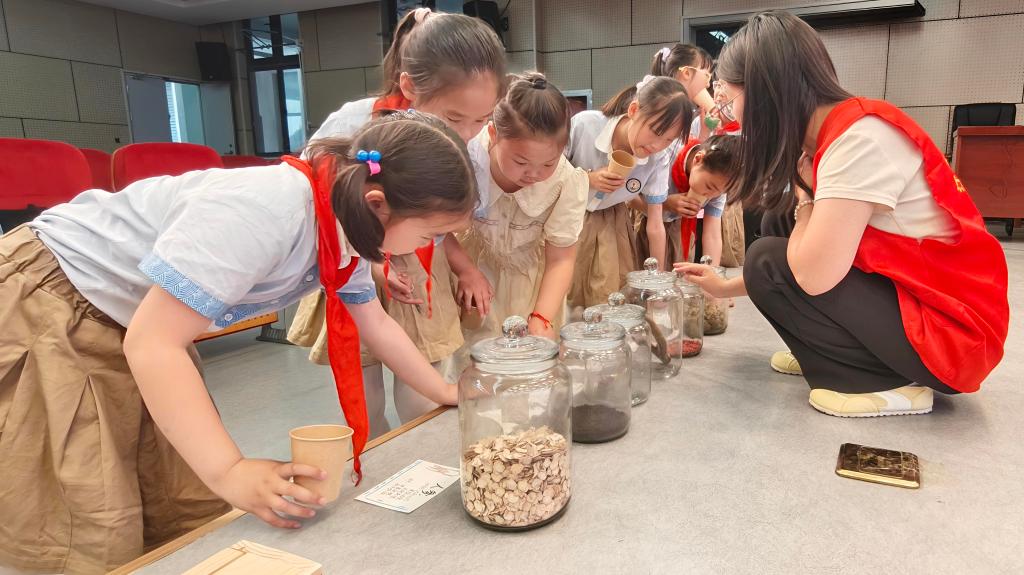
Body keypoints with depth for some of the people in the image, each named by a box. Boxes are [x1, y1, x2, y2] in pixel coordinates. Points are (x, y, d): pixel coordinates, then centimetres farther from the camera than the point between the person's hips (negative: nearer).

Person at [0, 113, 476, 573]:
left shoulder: (344, 224, -6)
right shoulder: (267, 210, -36)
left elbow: (375, 322, 9)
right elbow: (152, 342, -35)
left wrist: (445, 392, 8)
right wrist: (229, 471, -35)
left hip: (126, 323, 8)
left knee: (194, 513, 8)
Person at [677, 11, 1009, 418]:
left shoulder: (860, 136, -25)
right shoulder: (832, 133, 3)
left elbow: (814, 275, -32)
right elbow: (817, 264, 12)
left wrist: (805, 197, -12)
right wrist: (725, 287, 15)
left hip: (949, 333, -9)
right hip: (905, 293, 9)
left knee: (768, 263, -13)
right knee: (779, 223, 7)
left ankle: (890, 383, -5)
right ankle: (852, 359, 14)